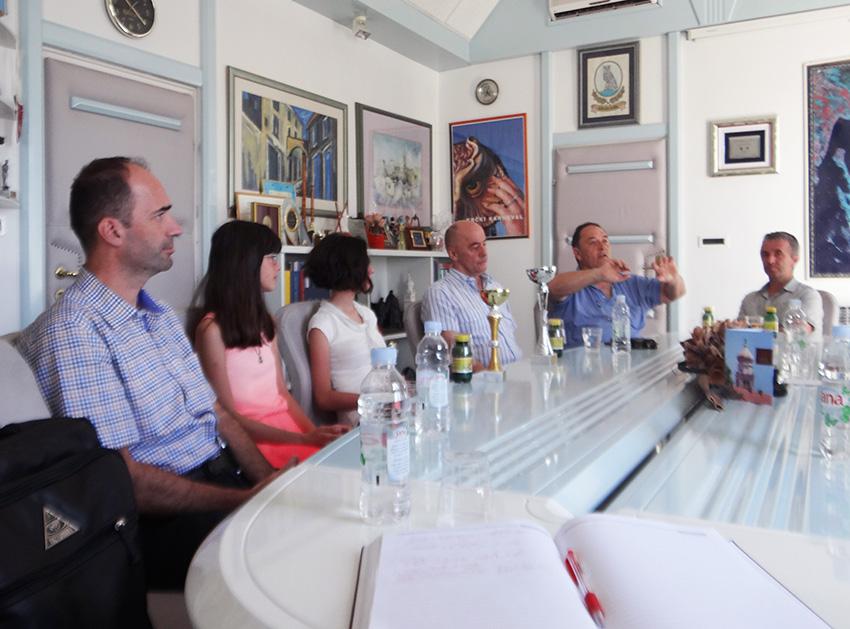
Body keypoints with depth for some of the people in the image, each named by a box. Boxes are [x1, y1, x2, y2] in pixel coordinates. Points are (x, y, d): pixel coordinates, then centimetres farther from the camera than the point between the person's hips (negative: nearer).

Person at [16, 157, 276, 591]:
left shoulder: (161, 315, 14)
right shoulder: (72, 333, -14)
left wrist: (269, 483, -1)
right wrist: (246, 502, -16)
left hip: (229, 479, 8)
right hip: (164, 523, -8)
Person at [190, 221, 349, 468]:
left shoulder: (263, 320, 14)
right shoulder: (212, 328, -9)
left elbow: (281, 392, 12)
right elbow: (227, 415, -11)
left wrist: (313, 431, -5)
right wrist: (303, 439, -17)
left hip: (288, 425, 7)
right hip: (252, 438, -7)